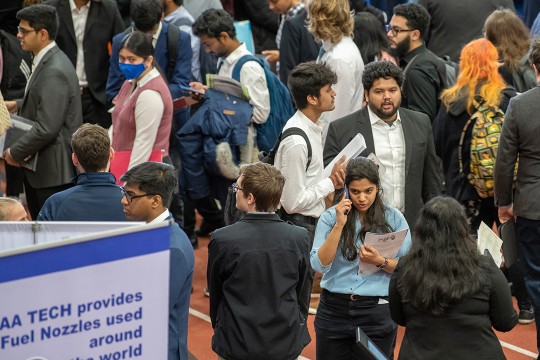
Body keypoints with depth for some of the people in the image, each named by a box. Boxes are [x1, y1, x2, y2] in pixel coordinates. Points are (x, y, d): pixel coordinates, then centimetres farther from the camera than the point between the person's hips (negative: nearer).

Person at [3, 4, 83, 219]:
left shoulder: (54, 72, -23)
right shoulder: (47, 61, 9)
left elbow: (47, 128, -26)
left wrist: (15, 152, -14)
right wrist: (18, 105, 11)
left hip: (53, 169, -10)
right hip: (40, 168, 10)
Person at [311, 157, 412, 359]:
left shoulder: (393, 218, 0)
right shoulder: (330, 217, -1)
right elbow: (319, 265, -9)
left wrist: (381, 262, -17)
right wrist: (339, 225, -15)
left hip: (377, 312, -1)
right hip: (333, 310, 1)